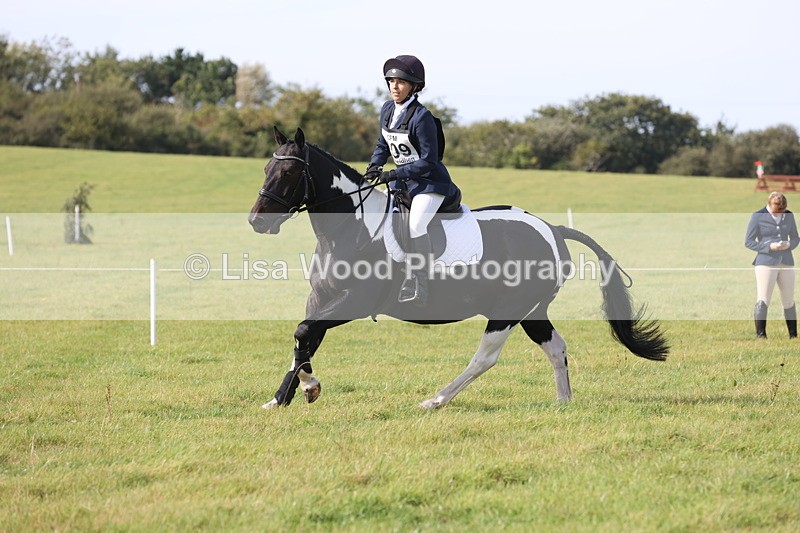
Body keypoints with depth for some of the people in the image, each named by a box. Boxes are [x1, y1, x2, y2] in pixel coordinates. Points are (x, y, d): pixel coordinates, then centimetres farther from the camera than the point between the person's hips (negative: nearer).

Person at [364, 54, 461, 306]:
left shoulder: (421, 117, -21)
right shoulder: (388, 109, 2)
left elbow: (428, 161, -21)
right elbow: (383, 145, 15)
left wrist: (393, 174, -25)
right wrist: (374, 166, -5)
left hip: (430, 181, -9)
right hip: (403, 181, 9)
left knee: (415, 224, -28)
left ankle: (420, 290, -27)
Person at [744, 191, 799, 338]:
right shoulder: (758, 216, -4)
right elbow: (748, 242, -3)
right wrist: (769, 246, -16)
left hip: (786, 263, 4)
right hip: (766, 263, -4)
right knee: (762, 300, -11)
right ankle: (760, 335, -10)